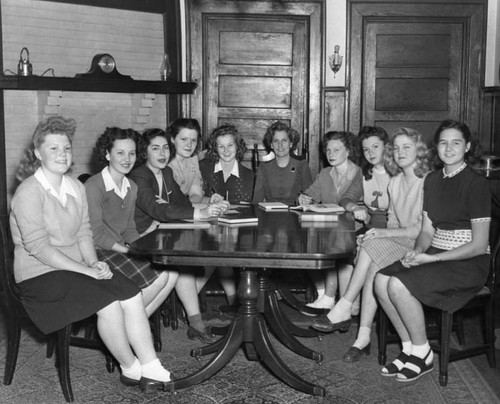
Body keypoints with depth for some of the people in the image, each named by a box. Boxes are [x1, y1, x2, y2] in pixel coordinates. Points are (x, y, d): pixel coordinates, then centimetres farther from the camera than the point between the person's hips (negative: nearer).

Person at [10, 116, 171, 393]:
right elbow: (38, 247, -19)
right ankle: (130, 370, -3)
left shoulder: (76, 187, 10)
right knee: (108, 304, -24)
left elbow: (84, 233, 11)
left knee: (132, 296, -13)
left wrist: (94, 262, -9)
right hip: (39, 274, -7)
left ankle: (151, 369, -9)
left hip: (77, 266, 7)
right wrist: (86, 269, -21)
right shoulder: (29, 192, -14)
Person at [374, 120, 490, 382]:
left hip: (468, 263, -7)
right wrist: (417, 251, -11)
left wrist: (430, 258, -19)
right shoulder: (432, 180, 11)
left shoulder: (476, 184, -12)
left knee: (399, 285, -25)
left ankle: (423, 355, -5)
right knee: (381, 280, -15)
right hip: (435, 255, 7)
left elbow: (479, 245, -15)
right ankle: (409, 349, 0)